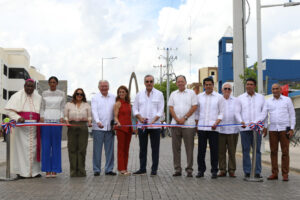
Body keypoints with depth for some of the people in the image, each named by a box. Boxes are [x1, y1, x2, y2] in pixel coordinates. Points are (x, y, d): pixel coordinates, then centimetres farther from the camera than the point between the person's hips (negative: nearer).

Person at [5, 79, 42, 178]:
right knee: (21, 148, -5)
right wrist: (18, 118, -21)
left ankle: (34, 170, 8)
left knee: (33, 148, 3)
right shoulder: (17, 96, 2)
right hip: (20, 127, -3)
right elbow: (9, 110, -5)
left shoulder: (38, 98, 14)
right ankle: (21, 171, -1)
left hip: (34, 128, 4)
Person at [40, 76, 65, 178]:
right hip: (46, 120, 1)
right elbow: (42, 108, 12)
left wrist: (62, 118, -6)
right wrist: (41, 117, -2)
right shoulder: (44, 94, 11)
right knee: (46, 145, -3)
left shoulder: (61, 94, 8)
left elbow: (63, 108, 8)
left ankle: (55, 170, 3)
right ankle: (47, 170, 2)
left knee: (56, 145, -1)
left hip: (57, 120, -1)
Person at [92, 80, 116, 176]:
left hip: (110, 127, 3)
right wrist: (98, 122, -23)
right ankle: (96, 169, 8)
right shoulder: (95, 98, 4)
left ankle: (109, 169, 13)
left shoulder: (113, 97, 13)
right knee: (97, 149, 0)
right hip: (98, 128, -3)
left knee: (110, 149, 5)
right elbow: (94, 110, -7)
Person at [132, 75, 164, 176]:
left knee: (155, 148, 0)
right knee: (142, 148, 7)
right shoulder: (139, 94, 10)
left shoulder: (159, 94, 3)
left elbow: (160, 110, -2)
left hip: (155, 126, -2)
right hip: (142, 125, 2)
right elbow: (135, 108, 10)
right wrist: (140, 117, -9)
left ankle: (154, 169, 7)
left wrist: (153, 121, -14)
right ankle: (142, 169, 14)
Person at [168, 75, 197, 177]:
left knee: (189, 148, -1)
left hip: (188, 124, -3)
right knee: (176, 148, 5)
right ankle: (177, 169, 12)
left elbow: (194, 107, -2)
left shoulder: (191, 93, 5)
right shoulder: (173, 94, 15)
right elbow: (171, 108, 8)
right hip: (175, 124, 3)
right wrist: (177, 119, -7)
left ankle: (189, 170, 5)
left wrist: (184, 118, -9)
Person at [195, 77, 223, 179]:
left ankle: (214, 171, 9)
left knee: (214, 150, 0)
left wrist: (216, 123, -11)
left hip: (213, 128, -2)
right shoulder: (199, 96, 12)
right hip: (201, 127, 2)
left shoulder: (219, 97, 5)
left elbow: (221, 112, 3)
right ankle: (201, 170, 12)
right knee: (201, 150, 3)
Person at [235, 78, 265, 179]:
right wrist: (241, 121, -12)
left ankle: (257, 172, 5)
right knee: (246, 151, 1)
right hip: (245, 128, 0)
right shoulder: (240, 98, 9)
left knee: (257, 151, 1)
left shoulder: (261, 97, 13)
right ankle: (247, 172, 7)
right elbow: (237, 112, 6)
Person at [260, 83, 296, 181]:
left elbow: (292, 115, 4)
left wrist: (292, 129, -4)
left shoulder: (287, 100, 5)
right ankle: (274, 173, 11)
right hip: (272, 129, 2)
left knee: (285, 152, -1)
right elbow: (263, 114, 0)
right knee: (273, 152, 4)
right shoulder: (268, 101, 9)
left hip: (284, 129, -2)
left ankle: (285, 174, 4)